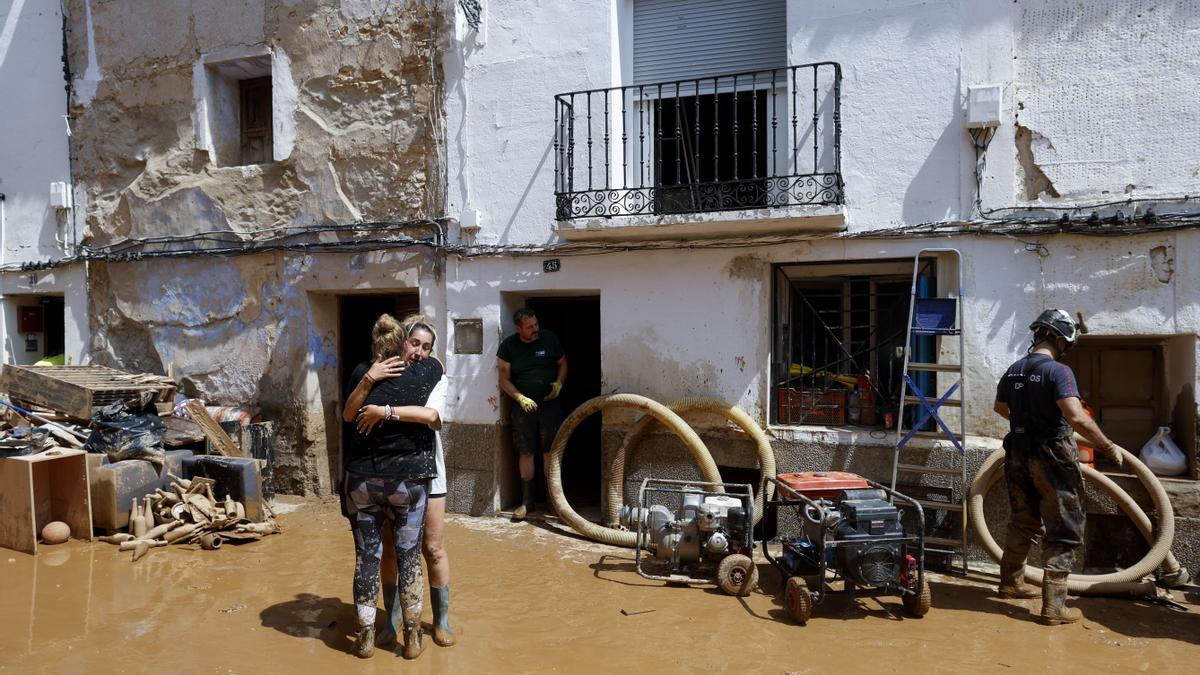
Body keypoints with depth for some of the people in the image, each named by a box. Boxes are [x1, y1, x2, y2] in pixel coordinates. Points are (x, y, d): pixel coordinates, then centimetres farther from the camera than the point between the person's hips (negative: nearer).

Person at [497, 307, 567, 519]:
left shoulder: (549, 339, -4)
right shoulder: (508, 346, -6)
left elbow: (562, 363, 10)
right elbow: (504, 380, -2)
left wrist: (559, 383, -8)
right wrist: (521, 398, -15)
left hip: (550, 404, 0)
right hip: (524, 406, 0)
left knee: (551, 452, 3)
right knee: (525, 453, 5)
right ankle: (527, 501, 14)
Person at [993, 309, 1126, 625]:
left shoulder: (1013, 371, 7)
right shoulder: (1058, 371, -17)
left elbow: (1000, 407, 25)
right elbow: (1077, 418, -27)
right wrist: (1109, 447, -16)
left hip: (1019, 457, 7)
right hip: (1053, 458, -7)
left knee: (1023, 523, 22)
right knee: (1063, 532, 2)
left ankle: (1011, 582, 34)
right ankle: (1054, 606, 1)